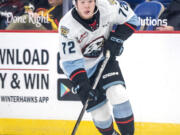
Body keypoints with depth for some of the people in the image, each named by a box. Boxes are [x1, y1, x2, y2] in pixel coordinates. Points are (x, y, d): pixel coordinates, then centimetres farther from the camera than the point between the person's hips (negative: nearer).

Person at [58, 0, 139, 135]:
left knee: (118, 94, -20)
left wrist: (116, 39, -15)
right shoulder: (67, 25, -26)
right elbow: (70, 62, -24)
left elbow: (131, 19, -3)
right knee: (99, 111, -1)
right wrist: (82, 86, -32)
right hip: (84, 68, -1)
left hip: (104, 58, 1)